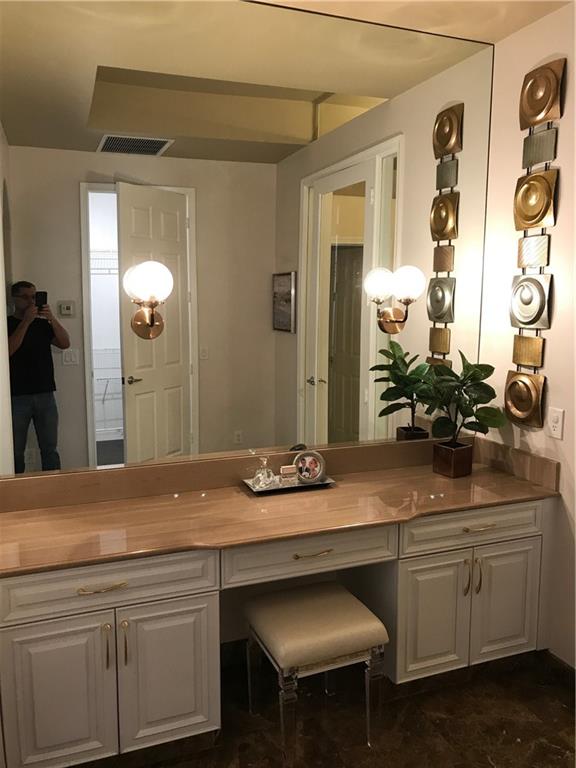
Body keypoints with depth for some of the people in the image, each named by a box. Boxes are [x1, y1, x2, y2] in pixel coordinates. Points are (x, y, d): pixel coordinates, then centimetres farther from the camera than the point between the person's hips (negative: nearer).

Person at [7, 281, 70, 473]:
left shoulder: (43, 324, 12)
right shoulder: (8, 324, 2)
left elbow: (65, 343, 0)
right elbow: (8, 350, -15)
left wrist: (52, 318, -12)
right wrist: (26, 321, -17)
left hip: (45, 394, 3)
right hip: (17, 397, -3)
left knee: (50, 449, 4)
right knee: (16, 451, 3)